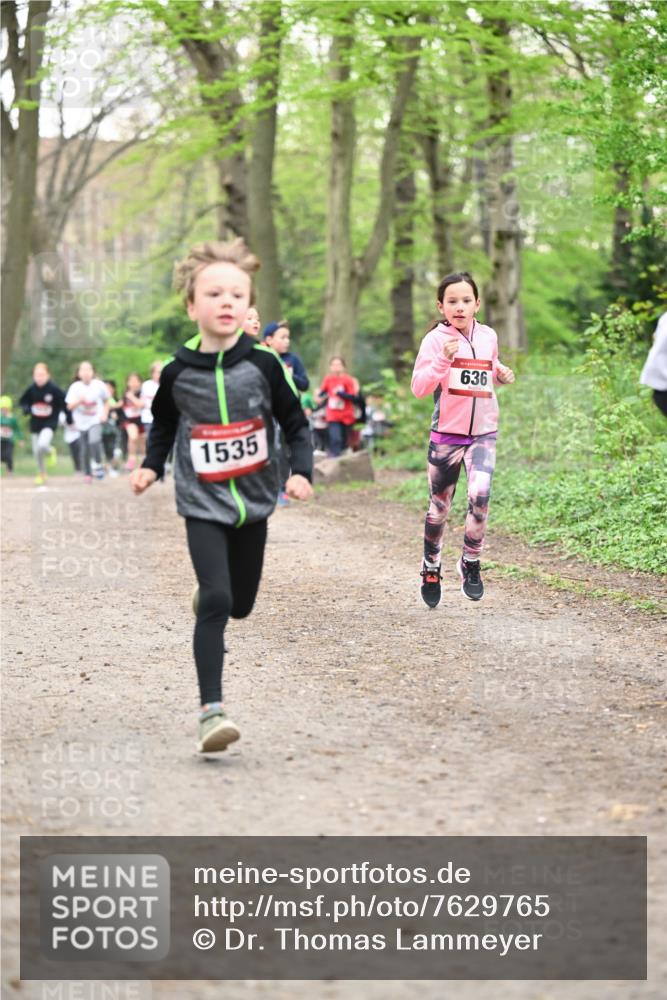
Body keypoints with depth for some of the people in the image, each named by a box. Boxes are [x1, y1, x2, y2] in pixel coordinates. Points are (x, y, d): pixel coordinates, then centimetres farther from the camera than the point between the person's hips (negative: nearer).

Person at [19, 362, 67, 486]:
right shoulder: (31, 389, -7)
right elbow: (22, 401, 7)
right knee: (37, 452, 10)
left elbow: (65, 403, -5)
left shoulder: (54, 389, -16)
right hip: (35, 424, 4)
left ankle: (50, 451, 11)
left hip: (49, 423, -4)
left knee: (42, 445, -27)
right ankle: (41, 474, 33)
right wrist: (26, 408, -16)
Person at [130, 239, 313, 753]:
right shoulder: (178, 372, -6)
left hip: (253, 501, 2)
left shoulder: (262, 364, -8)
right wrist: (151, 465, 2)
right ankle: (212, 709, -16)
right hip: (203, 504, -2)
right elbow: (164, 424, 14)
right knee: (216, 600, -17)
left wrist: (301, 471, -11)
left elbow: (295, 422, 1)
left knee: (241, 604, 14)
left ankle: (210, 596, 52)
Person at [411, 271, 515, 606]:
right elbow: (419, 387, -15)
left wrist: (501, 373, 4)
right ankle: (431, 569, 30)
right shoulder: (436, 339, -7)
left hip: (483, 431, 2)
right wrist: (443, 360, -30)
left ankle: (470, 562, -2)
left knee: (480, 495, -21)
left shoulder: (488, 336, 6)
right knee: (439, 507, 9)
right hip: (447, 432, -2)